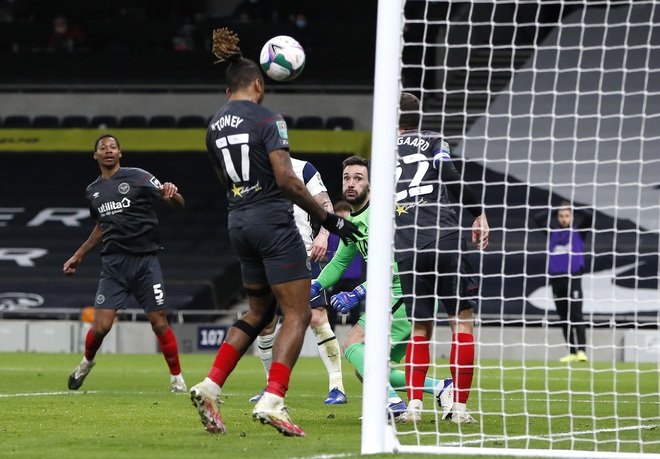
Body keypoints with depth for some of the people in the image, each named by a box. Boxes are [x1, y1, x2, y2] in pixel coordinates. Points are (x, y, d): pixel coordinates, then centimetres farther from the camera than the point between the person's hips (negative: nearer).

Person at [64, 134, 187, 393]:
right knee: (101, 326, -6)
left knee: (159, 323, -6)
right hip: (113, 264, 3)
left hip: (145, 260, -3)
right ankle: (87, 362, 24)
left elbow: (179, 205, -4)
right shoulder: (93, 191, 14)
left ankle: (177, 379, 8)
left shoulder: (138, 178, -1)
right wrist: (78, 256, 30)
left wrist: (172, 194, -27)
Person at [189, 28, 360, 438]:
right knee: (298, 315, -3)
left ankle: (211, 387, 6)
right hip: (273, 221, -7)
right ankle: (272, 401, -18)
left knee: (259, 313, 19)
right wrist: (327, 218, -12)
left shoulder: (215, 127, 11)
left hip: (238, 223, 7)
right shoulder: (267, 119, -11)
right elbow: (286, 180, -18)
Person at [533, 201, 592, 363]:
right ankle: (572, 352, 11)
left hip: (573, 278, -4)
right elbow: (537, 218, 7)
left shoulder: (578, 231, 4)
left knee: (576, 316, -12)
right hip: (556, 278, 4)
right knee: (564, 318, 6)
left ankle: (581, 351, -16)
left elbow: (589, 216, -8)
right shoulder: (552, 231, 12)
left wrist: (573, 211, -1)